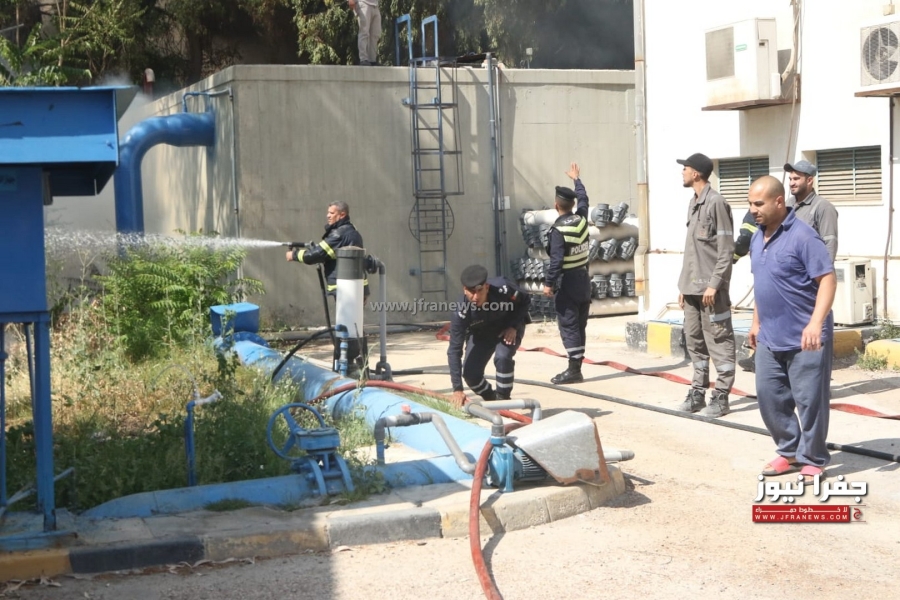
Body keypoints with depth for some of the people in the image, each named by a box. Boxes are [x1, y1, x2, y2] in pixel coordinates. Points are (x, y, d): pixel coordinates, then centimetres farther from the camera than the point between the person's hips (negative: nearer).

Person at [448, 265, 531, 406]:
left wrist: (514, 326, -25)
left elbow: (525, 301, -13)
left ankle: (503, 400, -7)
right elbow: (454, 350, -31)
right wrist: (457, 389, -35)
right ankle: (491, 399, 20)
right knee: (470, 374, -11)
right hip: (481, 333, 2)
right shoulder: (461, 312, -34)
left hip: (509, 328, -1)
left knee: (502, 357, -29)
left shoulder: (502, 288, -36)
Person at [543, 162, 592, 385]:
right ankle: (576, 368, 15)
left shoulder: (558, 230, -17)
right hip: (583, 279, 7)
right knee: (579, 326, 11)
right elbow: (583, 198, 22)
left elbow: (556, 260, -22)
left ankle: (574, 370, -7)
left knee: (568, 326, -5)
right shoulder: (581, 219, 2)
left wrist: (549, 283, -14)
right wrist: (576, 179, 36)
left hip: (567, 283, -7)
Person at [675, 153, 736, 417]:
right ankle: (698, 391, 19)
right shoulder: (694, 203, 16)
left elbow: (726, 249, -14)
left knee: (719, 342, -3)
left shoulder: (716, 202, -11)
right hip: (692, 286, 9)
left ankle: (721, 397, 2)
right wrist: (683, 285, 17)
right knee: (694, 341, 12)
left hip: (710, 287, -9)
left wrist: (714, 284, -17)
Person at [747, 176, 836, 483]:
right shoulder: (758, 238, 10)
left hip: (804, 338, -8)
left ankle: (812, 460, 15)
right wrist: (756, 322, 21)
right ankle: (790, 451, 26)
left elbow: (828, 279, -20)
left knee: (809, 399, 1)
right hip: (769, 337, 8)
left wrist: (816, 323, -29)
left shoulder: (802, 236, -16)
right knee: (769, 395, 11)